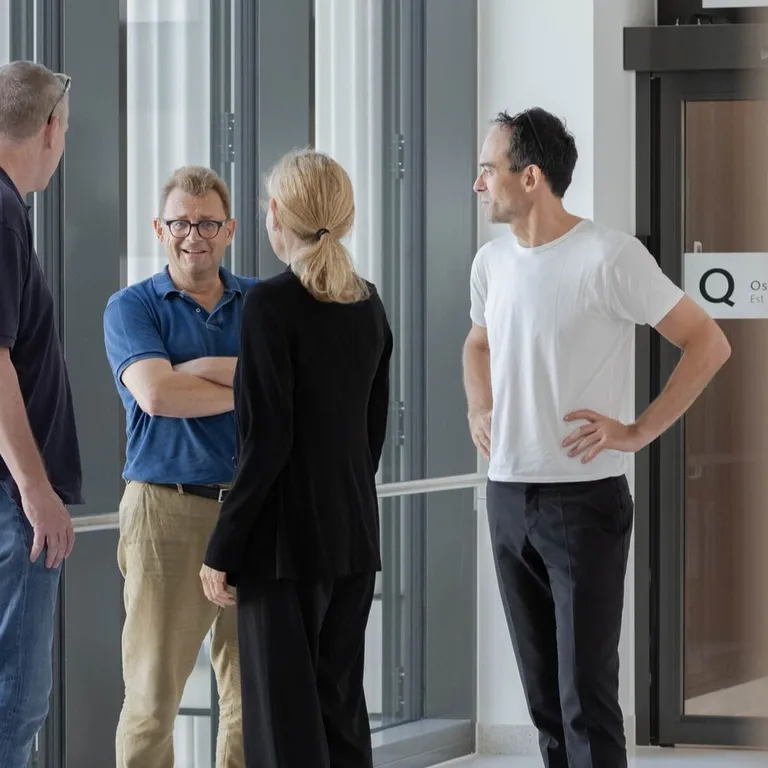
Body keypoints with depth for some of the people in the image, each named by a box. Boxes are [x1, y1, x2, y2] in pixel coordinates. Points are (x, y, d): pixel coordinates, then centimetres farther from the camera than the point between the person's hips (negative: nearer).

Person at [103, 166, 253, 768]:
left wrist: (200, 369, -13)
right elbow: (156, 392, -15)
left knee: (253, 695, 7)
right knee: (153, 696, -3)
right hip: (168, 510, -3)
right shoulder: (133, 307, 3)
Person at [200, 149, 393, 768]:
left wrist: (223, 549, -11)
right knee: (341, 700, 13)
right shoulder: (369, 304, 7)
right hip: (355, 530, 7)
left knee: (285, 715, -3)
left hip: (286, 536, -7)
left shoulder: (271, 305, -13)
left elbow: (266, 439, -16)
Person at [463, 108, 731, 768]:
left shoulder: (610, 257, -13)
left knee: (587, 696, -9)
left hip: (585, 499, -7)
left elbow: (709, 344, -10)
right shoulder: (492, 262, 9)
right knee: (543, 694, 12)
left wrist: (639, 431, -13)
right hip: (507, 499, 7)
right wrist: (478, 411, 13)